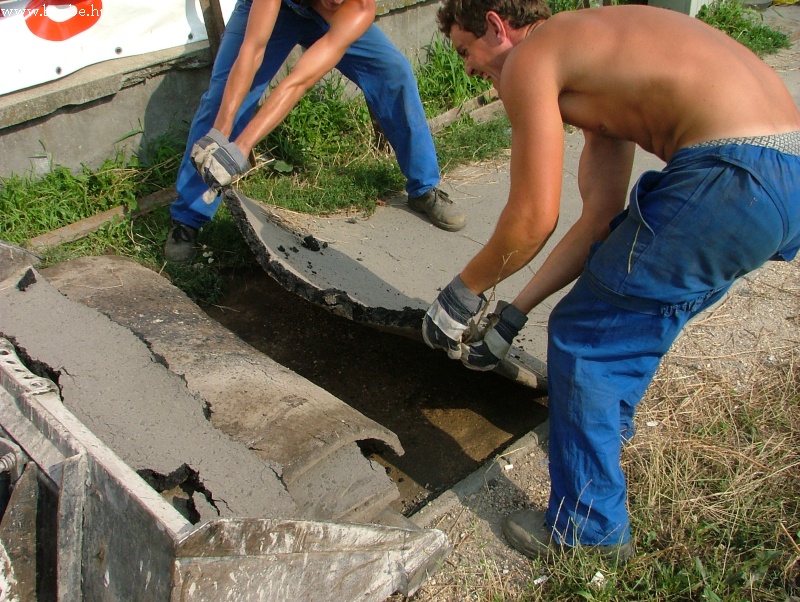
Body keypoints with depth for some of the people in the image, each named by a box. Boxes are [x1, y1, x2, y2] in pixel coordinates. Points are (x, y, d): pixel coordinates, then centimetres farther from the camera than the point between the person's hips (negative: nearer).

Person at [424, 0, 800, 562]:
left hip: (736, 181, -10)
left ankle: (590, 533, 19)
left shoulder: (530, 58, 1)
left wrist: (466, 288, 14)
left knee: (583, 338, 5)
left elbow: (533, 219, -4)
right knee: (635, 301, 31)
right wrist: (514, 313, 24)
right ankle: (610, 420, 56)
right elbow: (601, 220, 22)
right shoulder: (599, 61, 27)